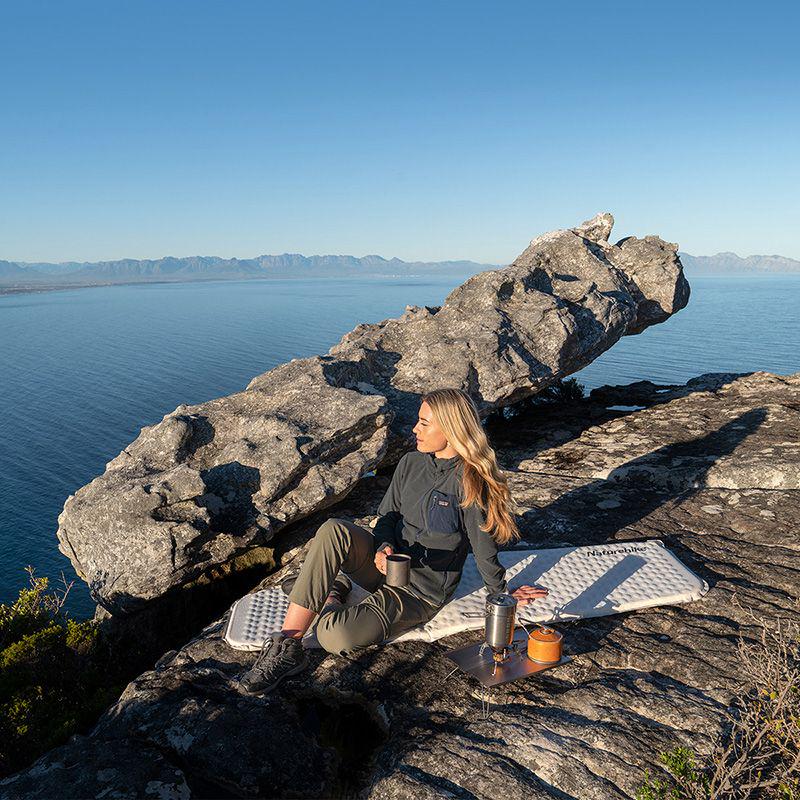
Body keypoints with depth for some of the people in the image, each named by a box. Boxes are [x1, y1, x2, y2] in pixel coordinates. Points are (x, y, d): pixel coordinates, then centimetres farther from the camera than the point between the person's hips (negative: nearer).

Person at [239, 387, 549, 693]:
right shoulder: (410, 463, 3)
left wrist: (503, 593, 4)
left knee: (335, 637, -28)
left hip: (419, 593, -5)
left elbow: (484, 546, -7)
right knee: (334, 530, -28)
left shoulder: (470, 483, -17)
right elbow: (387, 516, 9)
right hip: (385, 562, 6)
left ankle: (331, 598, 5)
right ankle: (310, 617, -21)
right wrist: (384, 547, -12)